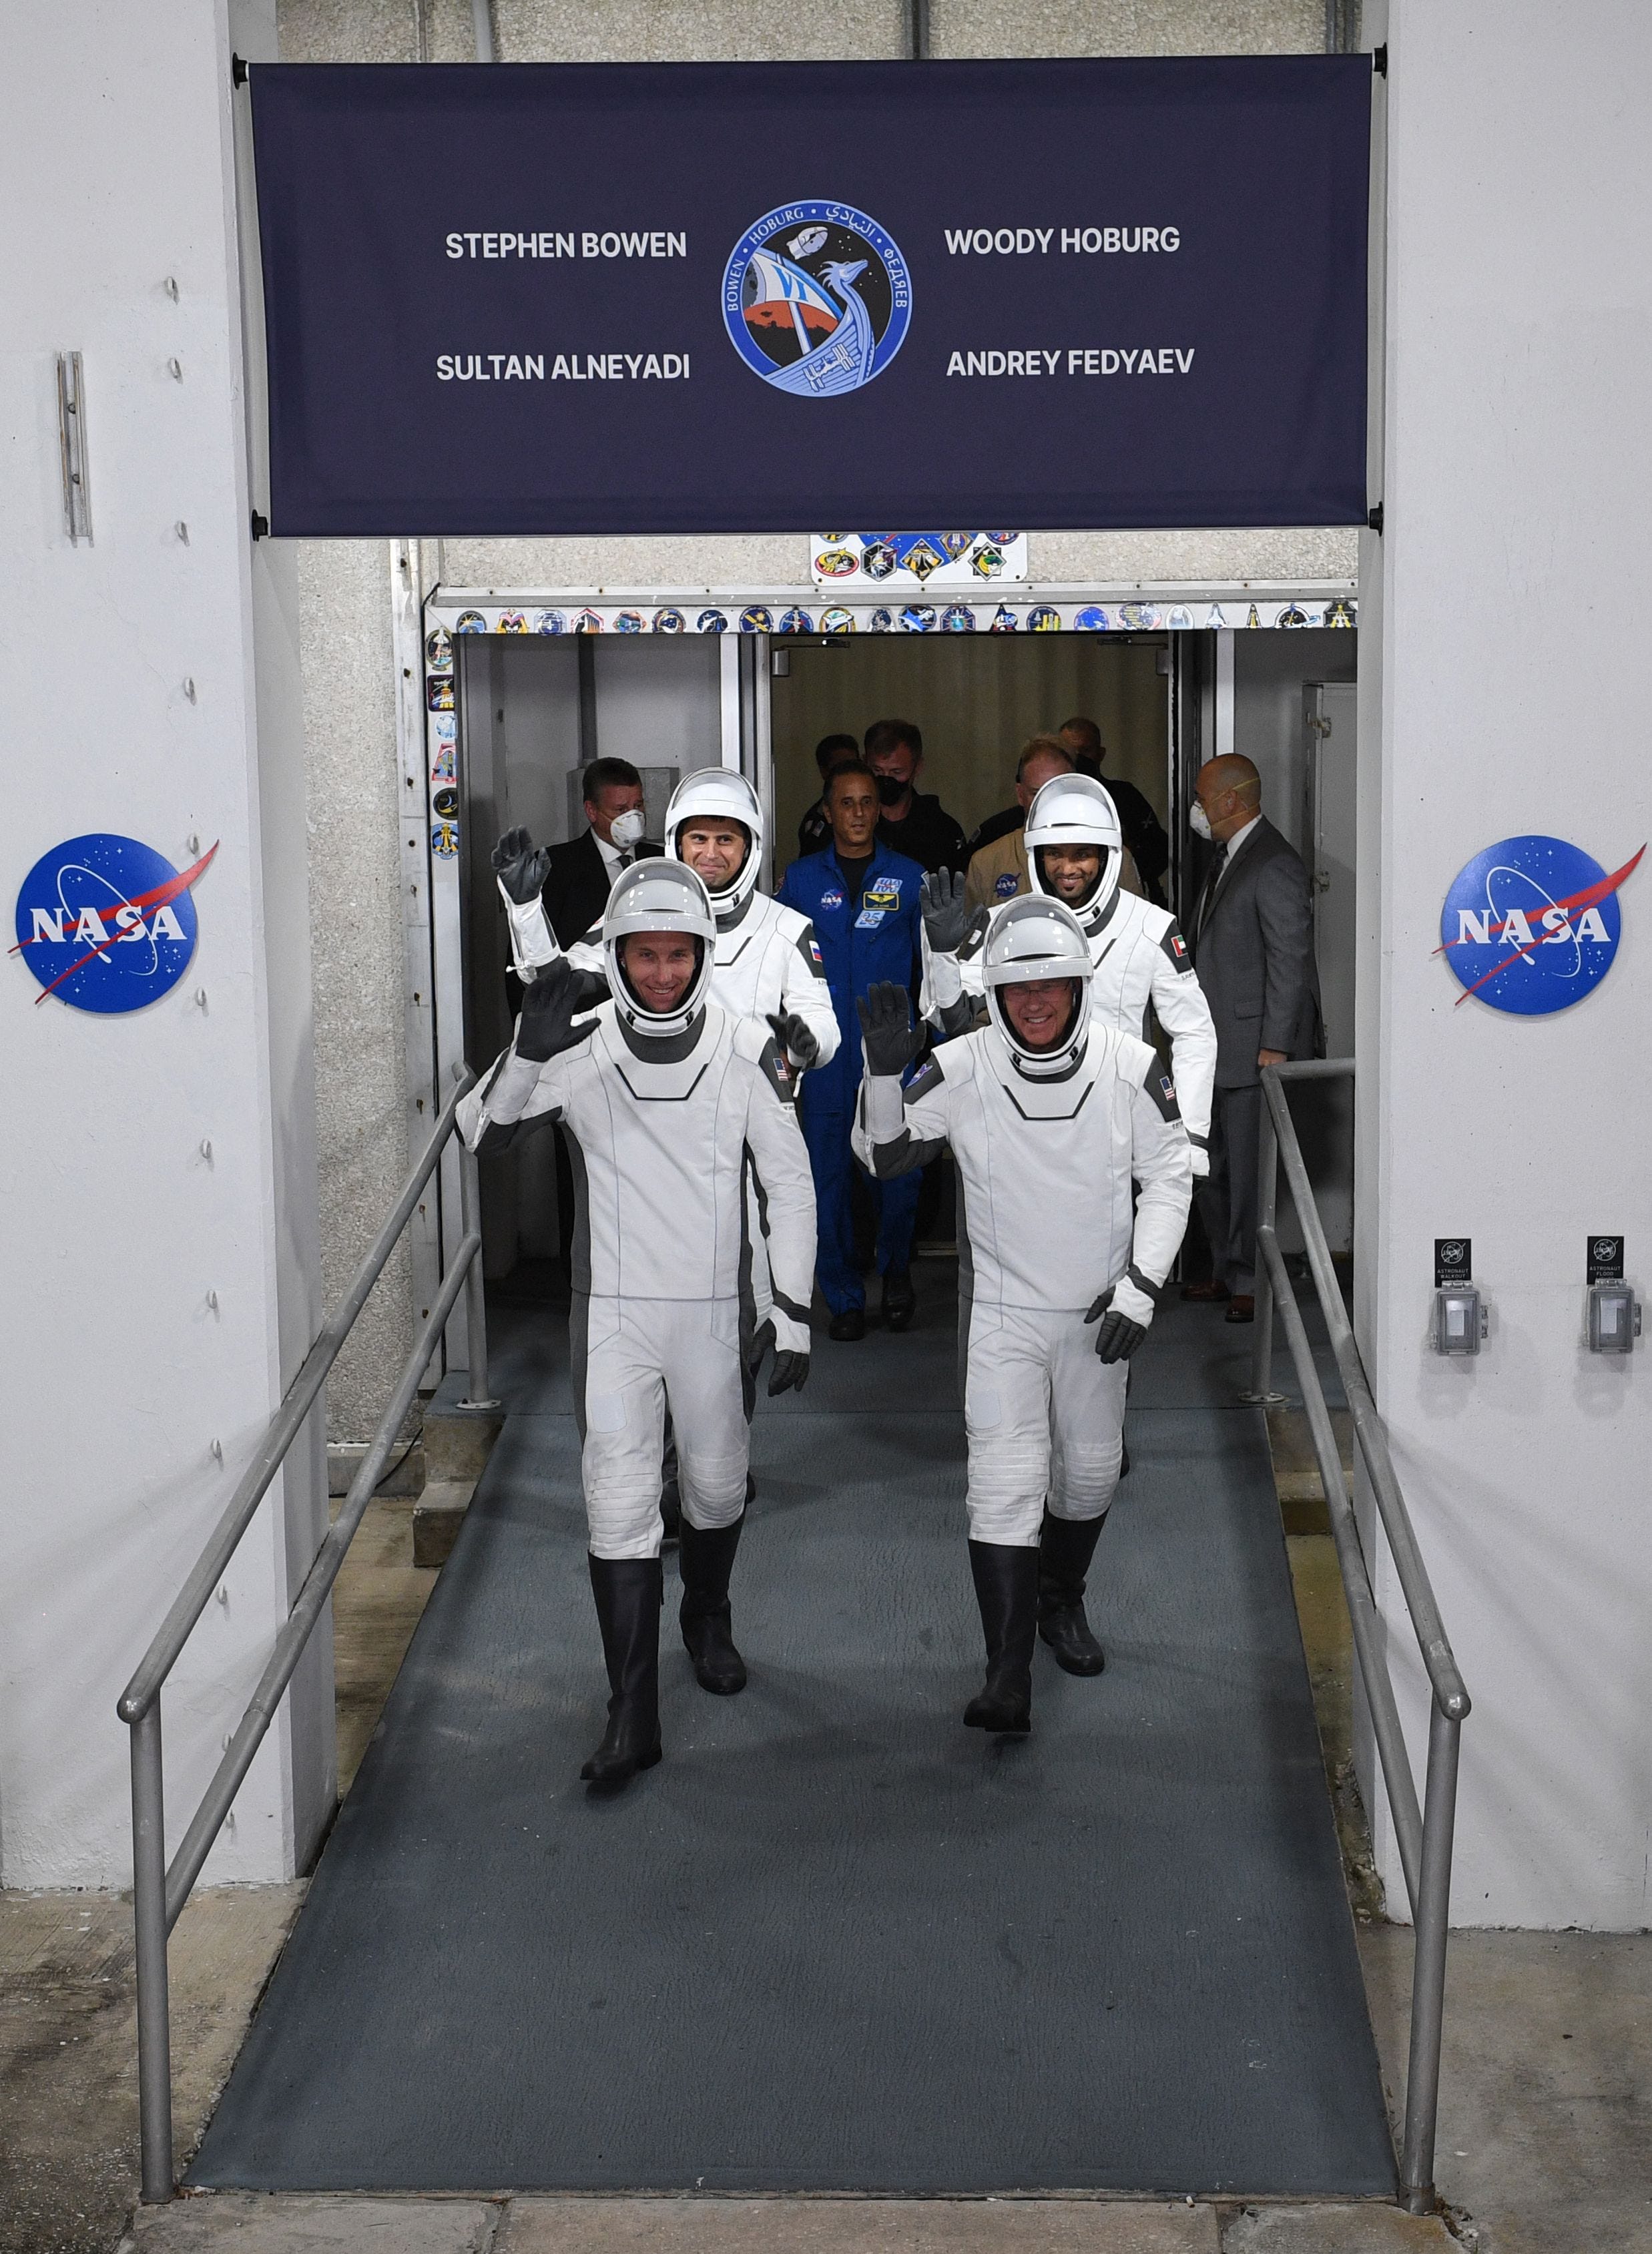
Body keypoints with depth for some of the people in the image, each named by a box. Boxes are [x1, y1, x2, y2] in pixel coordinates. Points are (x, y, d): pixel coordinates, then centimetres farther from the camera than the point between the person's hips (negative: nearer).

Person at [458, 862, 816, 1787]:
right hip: (615, 1312, -1)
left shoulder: (748, 1050, -8)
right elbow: (483, 1132, -10)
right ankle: (632, 1717, 0)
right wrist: (528, 1052, -27)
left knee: (719, 1483, 17)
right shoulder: (583, 1048, -8)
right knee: (620, 1502, -5)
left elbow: (790, 1184, -2)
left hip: (714, 1310, 1)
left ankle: (708, 1617, 48)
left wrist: (794, 1312, -4)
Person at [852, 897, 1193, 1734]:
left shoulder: (1129, 1066, -11)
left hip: (1096, 1313, 2)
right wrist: (886, 1072, -25)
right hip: (1002, 1311, -2)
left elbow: (1168, 1175, -2)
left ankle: (1061, 1604, 44)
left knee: (1090, 1470, 18)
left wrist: (1141, 1286, -9)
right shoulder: (962, 1068, -13)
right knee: (1005, 1482, -11)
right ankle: (1007, 1673, -9)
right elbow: (884, 1157, -7)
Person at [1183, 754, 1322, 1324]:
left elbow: (1289, 961, -18)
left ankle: (1253, 1284, 3)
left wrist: (1275, 1046, -20)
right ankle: (1227, 1271, 26)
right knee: (1213, 1168, 15)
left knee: (1249, 1170, -5)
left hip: (1256, 1047, -10)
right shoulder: (1226, 858, 15)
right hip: (1219, 1049, 10)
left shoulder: (1274, 866, -15)